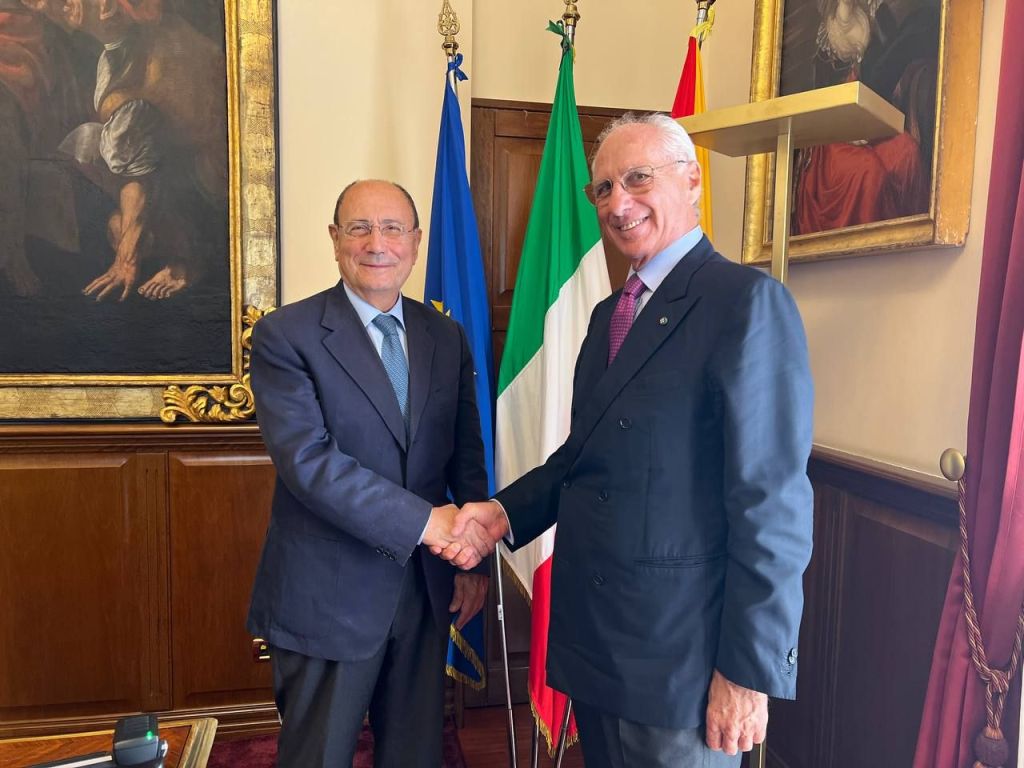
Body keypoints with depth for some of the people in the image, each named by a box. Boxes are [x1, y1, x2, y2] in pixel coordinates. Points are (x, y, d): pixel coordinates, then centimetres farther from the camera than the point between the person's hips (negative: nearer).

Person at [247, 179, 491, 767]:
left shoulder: (447, 337, 5)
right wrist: (423, 520, -23)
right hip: (329, 593, -4)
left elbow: (467, 455, 8)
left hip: (426, 587, 5)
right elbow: (307, 460, -21)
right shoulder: (286, 336, -10)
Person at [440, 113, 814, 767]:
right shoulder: (610, 314, 12)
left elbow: (772, 500, -18)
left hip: (679, 654, -7)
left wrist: (750, 670, -17)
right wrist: (507, 510, -1)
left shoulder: (748, 300, -15)